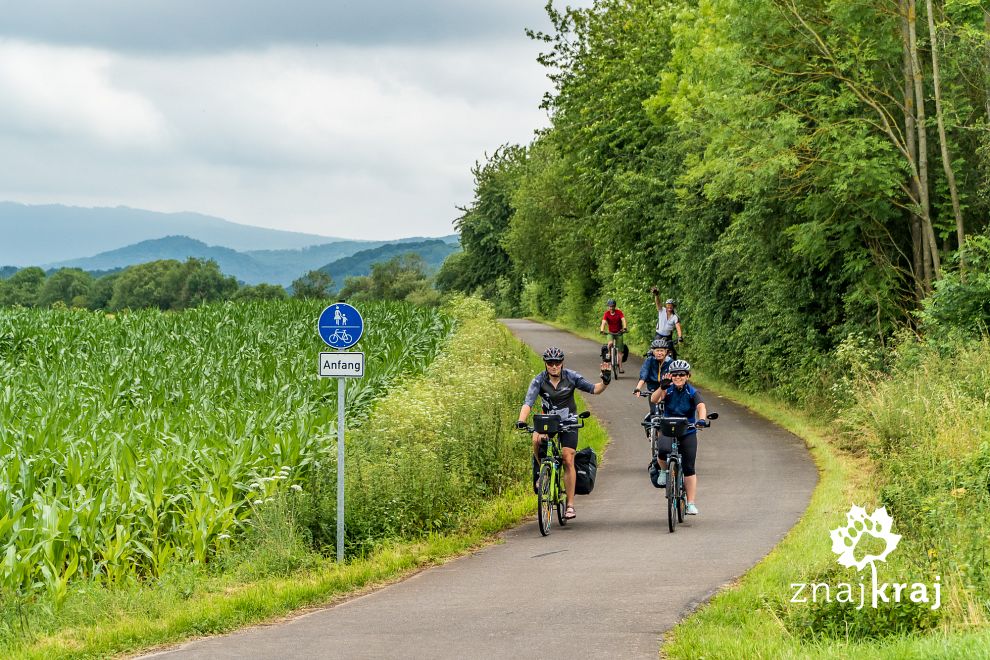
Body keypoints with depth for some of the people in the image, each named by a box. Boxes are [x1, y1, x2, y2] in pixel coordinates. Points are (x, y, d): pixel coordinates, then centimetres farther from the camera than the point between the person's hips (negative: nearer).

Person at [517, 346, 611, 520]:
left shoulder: (571, 377, -12)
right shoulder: (539, 380, -14)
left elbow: (594, 389, -11)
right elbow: (528, 402, -24)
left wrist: (605, 382, -33)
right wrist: (521, 421, -42)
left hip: (568, 422, 0)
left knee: (568, 460, -10)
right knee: (536, 439, -32)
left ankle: (570, 504, -5)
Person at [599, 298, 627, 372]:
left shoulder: (619, 312, -11)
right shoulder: (606, 314, -11)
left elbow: (623, 320, -24)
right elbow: (603, 322, -23)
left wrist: (624, 328, -43)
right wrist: (602, 330, -42)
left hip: (619, 333, 0)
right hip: (610, 333, 0)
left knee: (619, 351, -2)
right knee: (610, 343, -33)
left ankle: (620, 368, -1)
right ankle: (609, 354, -4)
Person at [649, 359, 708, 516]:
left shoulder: (693, 393, -7)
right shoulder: (668, 391, -3)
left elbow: (701, 406, -24)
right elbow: (654, 399, -21)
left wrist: (702, 419, -44)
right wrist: (662, 387, -37)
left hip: (688, 433, 0)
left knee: (689, 468, -2)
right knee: (664, 450, -34)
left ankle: (691, 504, 4)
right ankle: (663, 470, -1)